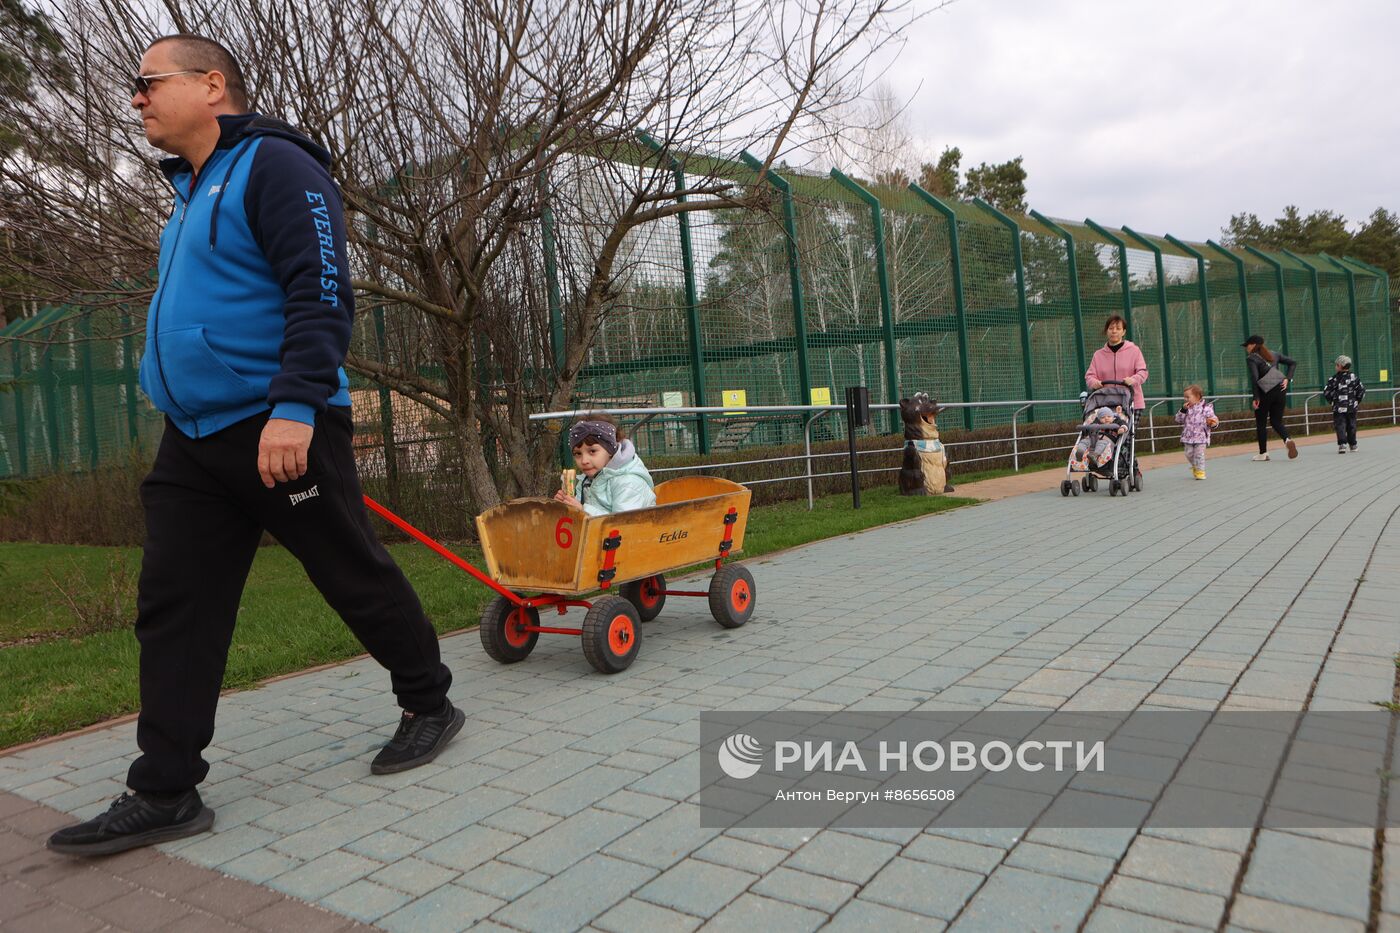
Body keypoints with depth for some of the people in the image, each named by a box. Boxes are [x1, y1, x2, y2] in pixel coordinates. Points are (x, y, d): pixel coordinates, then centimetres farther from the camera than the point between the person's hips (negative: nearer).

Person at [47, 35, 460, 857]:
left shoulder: (274, 166, -7)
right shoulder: (191, 191, 21)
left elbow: (323, 293, -19)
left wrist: (295, 406, -26)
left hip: (281, 430, -9)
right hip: (193, 440, 9)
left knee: (358, 577, 2)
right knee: (174, 608, 4)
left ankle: (431, 705, 22)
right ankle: (166, 793, 10)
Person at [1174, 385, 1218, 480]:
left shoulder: (1206, 407, -6)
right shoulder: (1186, 408, 5)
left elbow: (1213, 418, -4)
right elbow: (1179, 420, 2)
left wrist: (1212, 422, -27)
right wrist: (1183, 410, -10)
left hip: (1201, 436, -4)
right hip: (1188, 437, 4)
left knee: (1199, 454, -4)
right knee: (1189, 454, 9)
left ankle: (1200, 471, 7)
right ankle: (1195, 467, 33)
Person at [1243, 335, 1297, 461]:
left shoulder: (1251, 358, -5)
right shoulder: (1274, 355, 15)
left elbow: (1254, 378, -15)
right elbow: (1293, 362, 14)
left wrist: (1256, 398, -13)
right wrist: (1287, 379, 7)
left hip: (1265, 392, -6)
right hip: (1280, 390, 6)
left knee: (1260, 423, 7)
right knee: (1276, 421, 14)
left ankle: (1263, 453, 10)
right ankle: (1288, 439, -15)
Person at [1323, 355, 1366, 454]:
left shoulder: (1334, 378, -7)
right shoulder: (1354, 377, 3)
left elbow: (1326, 392, -7)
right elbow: (1361, 391, 4)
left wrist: (1332, 400, 9)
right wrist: (1357, 401, 16)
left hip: (1339, 407, -3)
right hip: (1352, 407, 3)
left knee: (1340, 425, -3)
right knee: (1351, 425, 14)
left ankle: (1342, 444, -19)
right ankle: (1353, 445, 20)